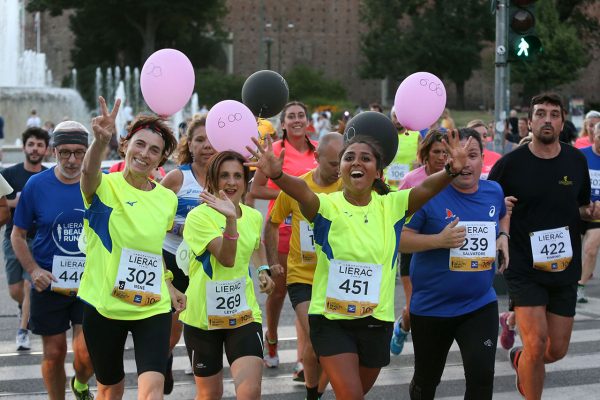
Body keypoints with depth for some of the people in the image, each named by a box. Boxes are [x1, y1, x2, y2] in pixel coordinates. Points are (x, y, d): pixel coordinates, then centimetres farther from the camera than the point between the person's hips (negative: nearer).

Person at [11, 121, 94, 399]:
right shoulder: (36, 185, -4)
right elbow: (18, 234, 4)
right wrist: (33, 270, -10)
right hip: (49, 283, 1)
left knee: (86, 355, -7)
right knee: (54, 353, 8)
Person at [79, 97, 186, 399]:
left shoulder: (167, 199, 5)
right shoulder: (105, 187, -8)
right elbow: (89, 171, -34)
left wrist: (168, 286, 9)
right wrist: (101, 141, -54)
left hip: (153, 307, 2)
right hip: (103, 305, -2)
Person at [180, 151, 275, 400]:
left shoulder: (254, 216, 4)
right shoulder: (199, 216, -13)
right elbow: (227, 258, -27)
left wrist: (263, 270, 10)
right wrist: (230, 219, -39)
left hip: (244, 314, 3)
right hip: (203, 315, -3)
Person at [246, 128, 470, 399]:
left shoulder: (392, 206, -3)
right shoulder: (327, 205, -10)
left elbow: (426, 188, -20)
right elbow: (302, 192, -31)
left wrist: (452, 171, -42)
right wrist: (277, 174, -54)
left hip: (376, 321, 3)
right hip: (330, 319, -3)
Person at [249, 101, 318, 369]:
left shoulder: (317, 150, 5)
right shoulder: (275, 150, -6)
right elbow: (256, 189, -9)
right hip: (281, 226, -3)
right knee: (278, 290, 7)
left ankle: (303, 357, 3)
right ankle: (271, 338, 32)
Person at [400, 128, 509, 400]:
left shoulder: (494, 192, 1)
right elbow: (399, 240, -15)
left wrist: (503, 236, 4)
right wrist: (440, 239, -28)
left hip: (480, 304, 2)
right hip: (431, 306, -2)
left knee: (482, 376, -15)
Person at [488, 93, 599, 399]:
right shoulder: (510, 164, -7)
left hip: (564, 268, 4)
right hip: (524, 269, -4)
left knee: (557, 350, 9)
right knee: (536, 343, -16)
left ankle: (520, 359, 43)